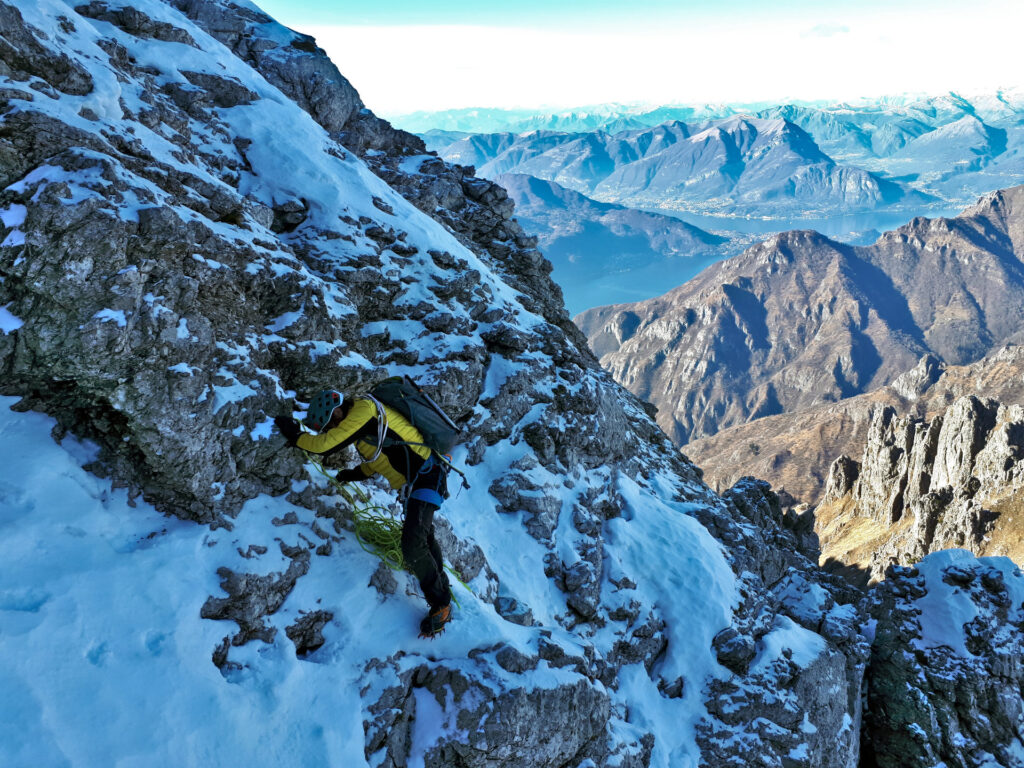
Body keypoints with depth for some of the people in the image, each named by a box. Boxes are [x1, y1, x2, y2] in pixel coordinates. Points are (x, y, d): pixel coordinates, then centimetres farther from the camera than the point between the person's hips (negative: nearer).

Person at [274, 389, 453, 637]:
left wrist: (294, 435, -8)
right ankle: (442, 590, 42)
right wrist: (356, 473, 20)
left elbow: (327, 445, -22)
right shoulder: (361, 414, 11)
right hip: (415, 481, 11)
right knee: (423, 538, 23)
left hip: (426, 479, -11)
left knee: (413, 546, -16)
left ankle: (440, 604, 1)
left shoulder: (362, 412, -19)